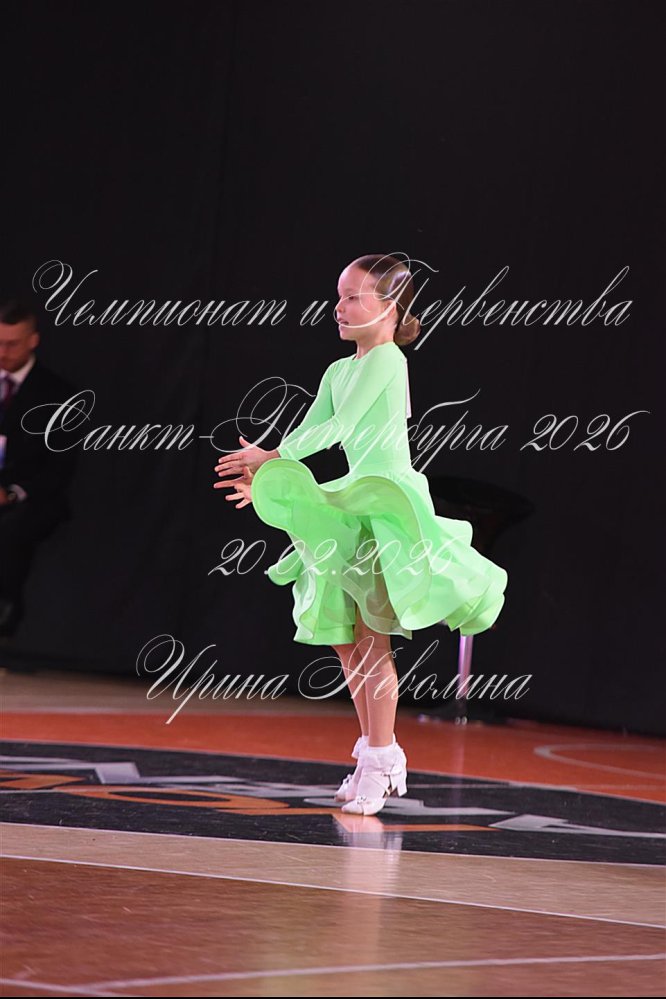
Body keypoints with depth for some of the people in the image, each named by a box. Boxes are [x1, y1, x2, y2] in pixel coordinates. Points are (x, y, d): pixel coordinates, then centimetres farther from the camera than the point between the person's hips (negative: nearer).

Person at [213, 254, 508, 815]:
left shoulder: (387, 359, -11)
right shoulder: (339, 371, 15)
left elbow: (339, 427, -17)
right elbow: (308, 434, 12)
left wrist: (271, 458, -10)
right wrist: (264, 479, -3)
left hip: (393, 500, -9)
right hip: (354, 505, 9)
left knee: (372, 638, -10)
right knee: (345, 640, 9)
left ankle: (379, 764, -6)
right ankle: (377, 753, 19)